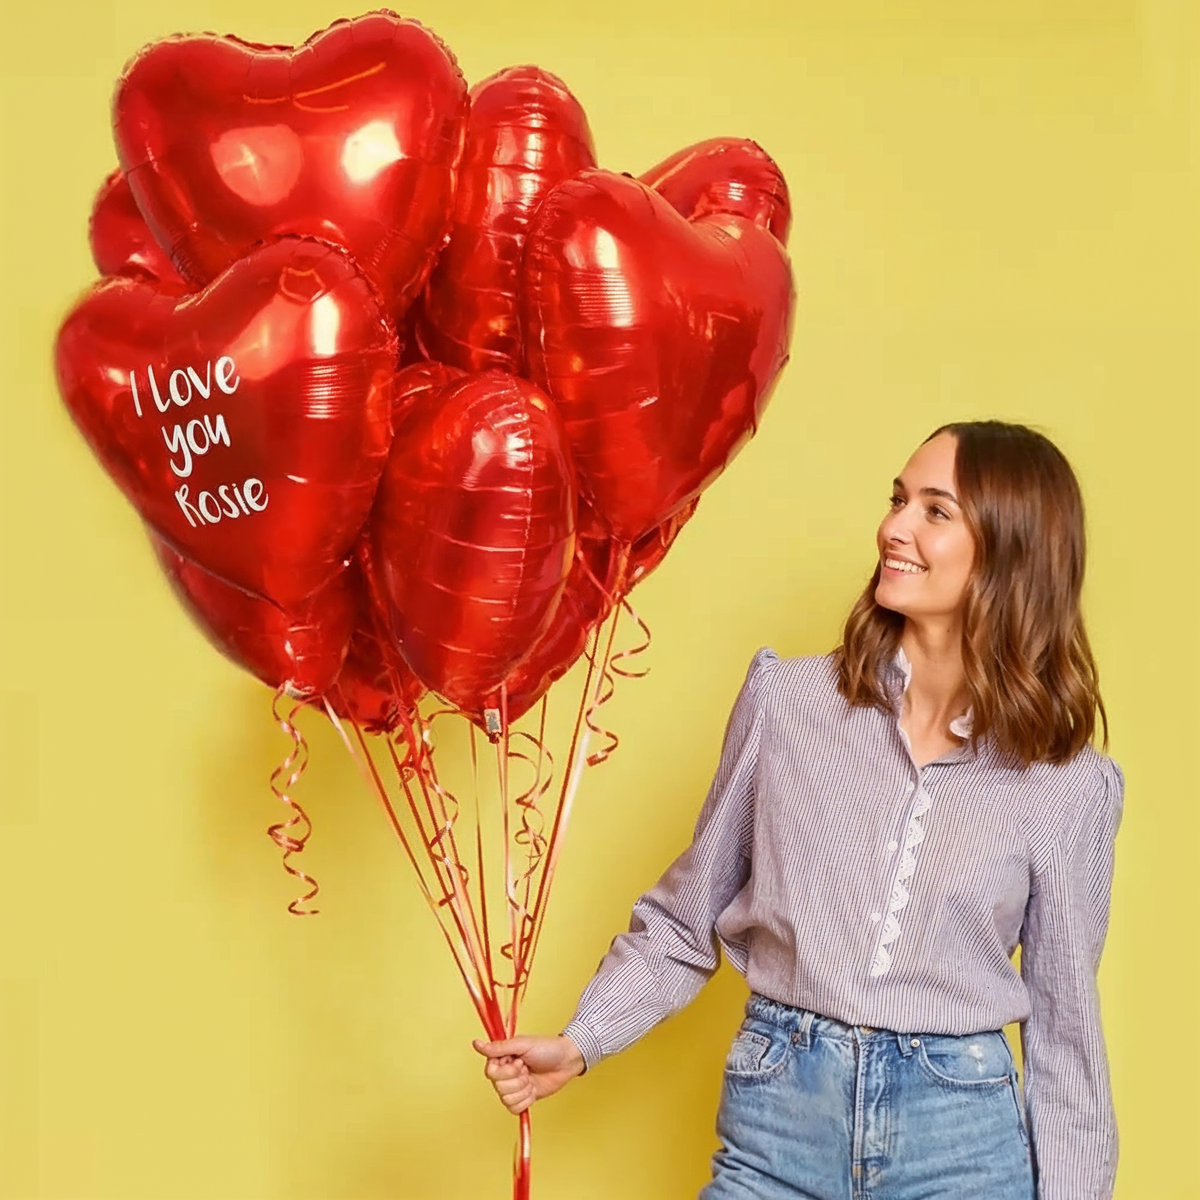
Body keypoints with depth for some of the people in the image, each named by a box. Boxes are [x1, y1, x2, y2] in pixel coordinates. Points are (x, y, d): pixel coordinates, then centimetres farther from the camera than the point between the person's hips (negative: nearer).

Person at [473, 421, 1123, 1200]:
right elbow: (688, 916, 5)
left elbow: (1064, 1023, 3)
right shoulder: (787, 700, -3)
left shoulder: (1070, 786, -4)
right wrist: (579, 1043, -4)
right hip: (778, 1114, 1)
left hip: (965, 1134, 0)